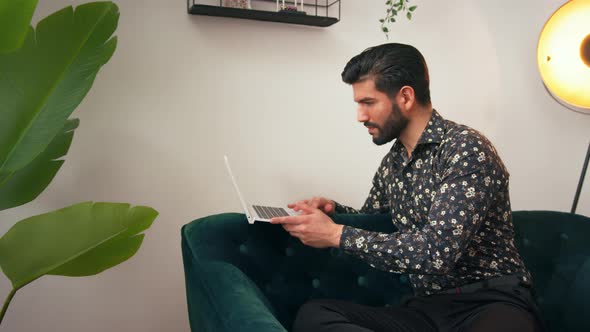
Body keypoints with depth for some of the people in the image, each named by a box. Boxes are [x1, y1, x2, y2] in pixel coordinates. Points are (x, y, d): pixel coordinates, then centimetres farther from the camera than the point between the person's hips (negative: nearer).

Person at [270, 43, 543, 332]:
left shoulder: (467, 148, -12)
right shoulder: (391, 163, 11)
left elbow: (437, 251, -22)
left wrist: (337, 234, -17)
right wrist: (333, 210, 6)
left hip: (492, 303, -6)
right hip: (427, 307, 7)